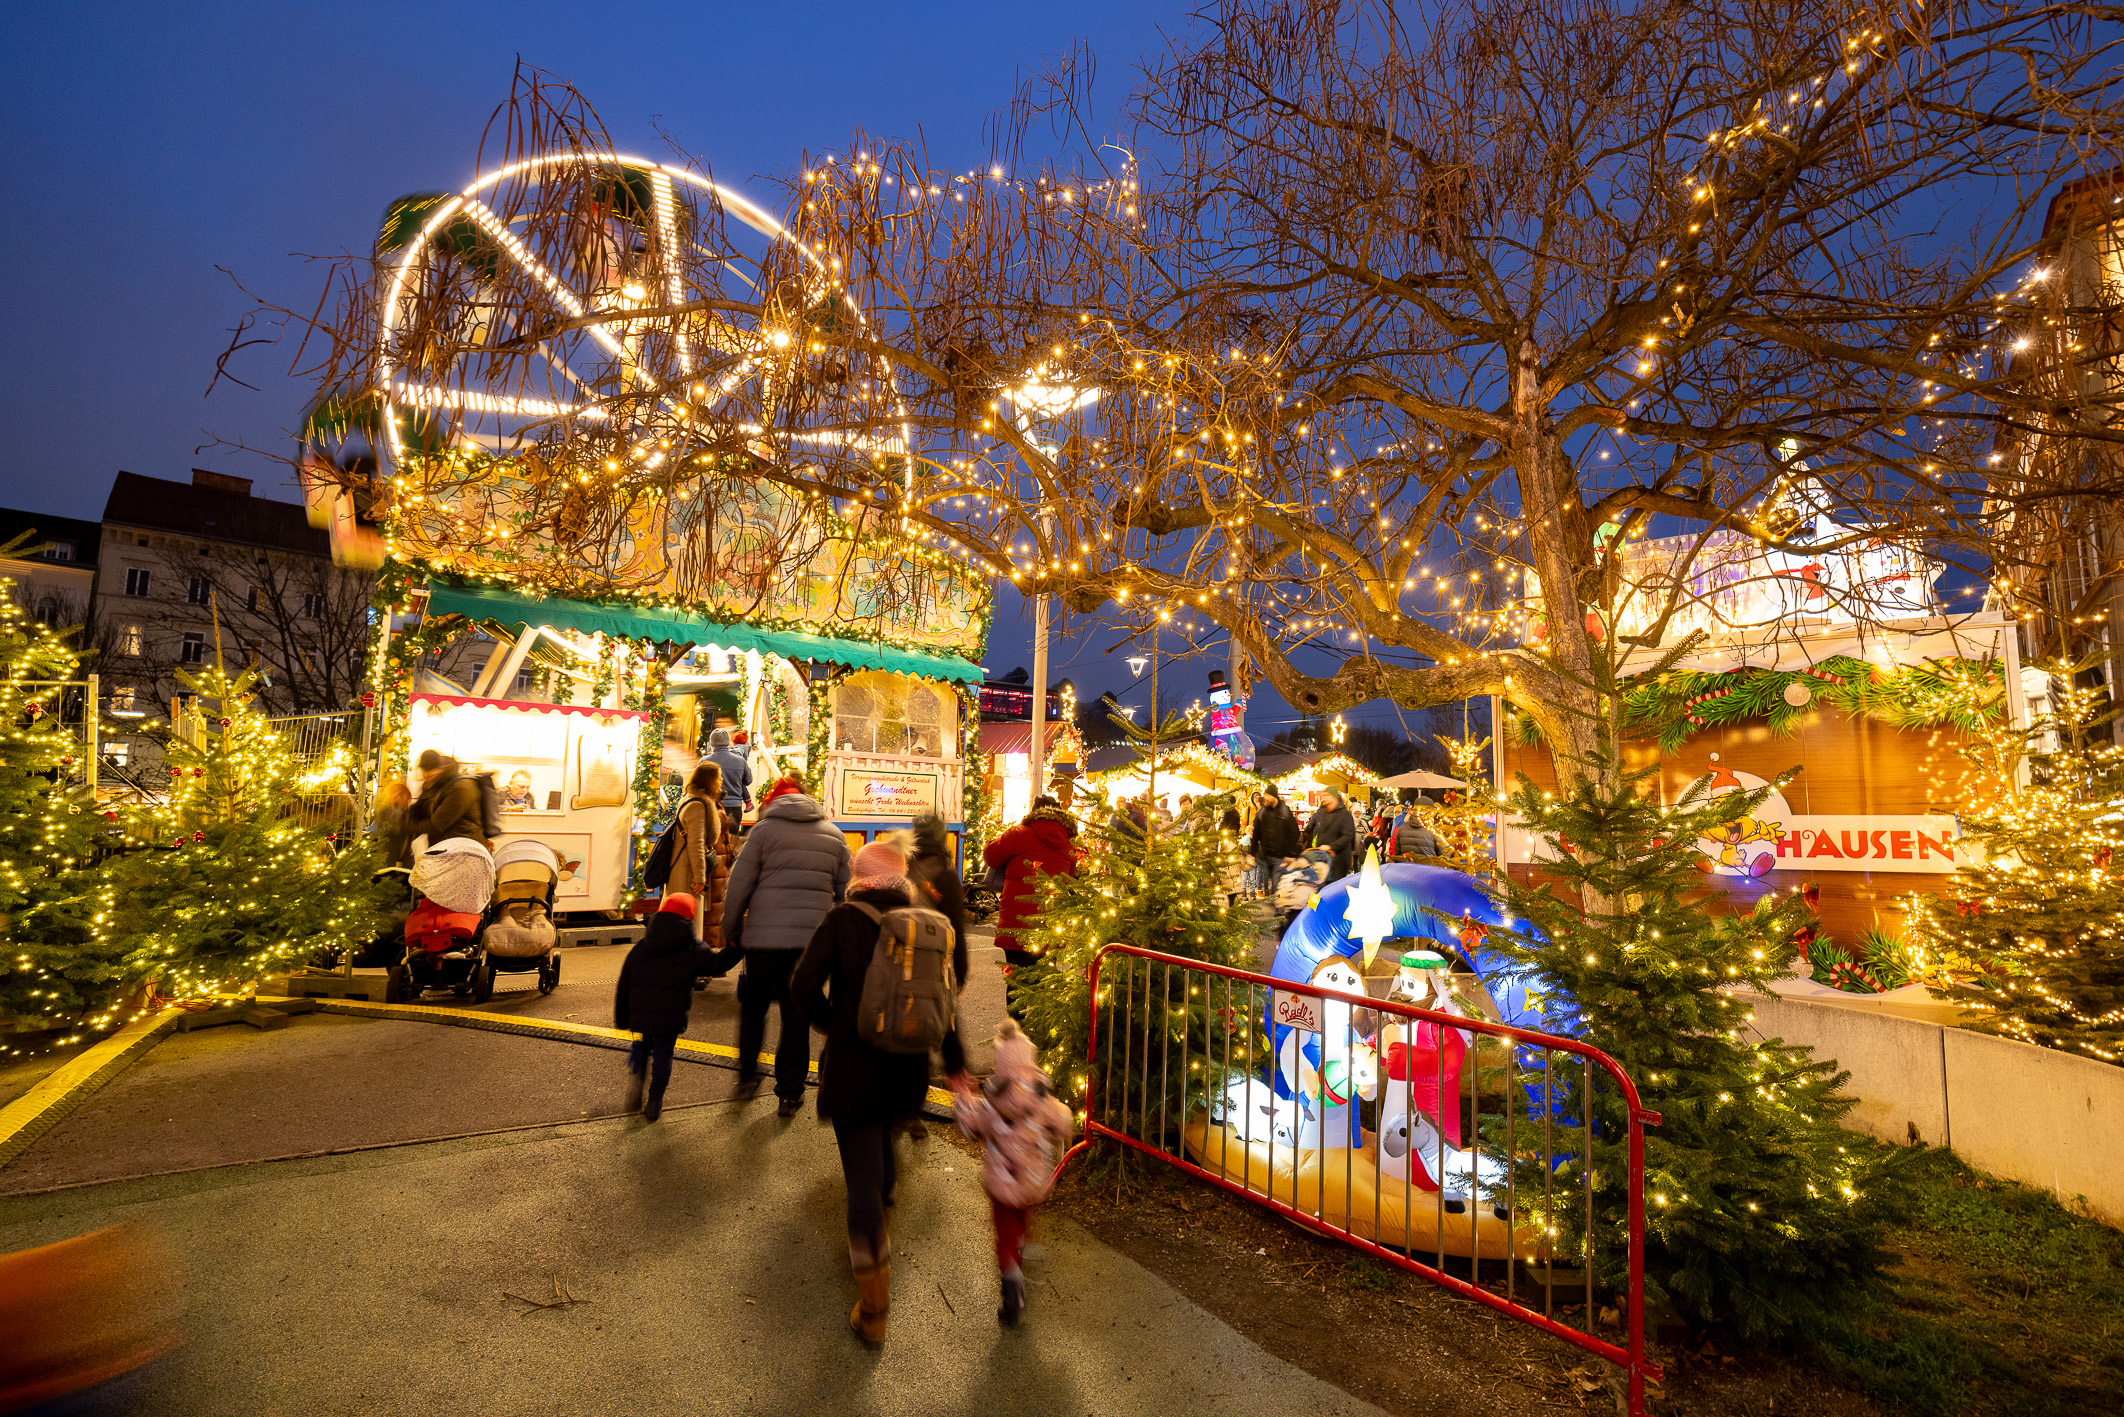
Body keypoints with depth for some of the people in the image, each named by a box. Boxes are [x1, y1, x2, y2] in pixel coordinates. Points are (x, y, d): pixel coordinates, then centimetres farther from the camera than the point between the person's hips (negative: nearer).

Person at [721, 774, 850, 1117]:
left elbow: (739, 886, -1)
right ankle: (791, 1092, 13)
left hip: (765, 935, -2)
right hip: (812, 937, 2)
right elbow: (845, 891, 13)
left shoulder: (765, 829, 0)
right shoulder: (833, 834, 11)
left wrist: (730, 931, 11)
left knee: (753, 1004, 19)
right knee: (797, 1012, 10)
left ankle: (747, 1075, 21)